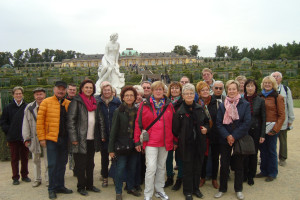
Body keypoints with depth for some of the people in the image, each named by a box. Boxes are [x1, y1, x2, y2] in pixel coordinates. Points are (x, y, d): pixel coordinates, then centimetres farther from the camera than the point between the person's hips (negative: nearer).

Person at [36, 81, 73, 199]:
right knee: (52, 164, 2)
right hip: (51, 138, -3)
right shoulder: (46, 102, -1)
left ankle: (60, 186, 25)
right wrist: (42, 138, -7)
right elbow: (39, 121, -3)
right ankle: (52, 189, 15)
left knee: (62, 164, 11)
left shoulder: (69, 104, 7)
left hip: (64, 139, 3)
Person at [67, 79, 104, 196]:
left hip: (92, 138, 6)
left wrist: (102, 134, 7)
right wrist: (73, 138, -15)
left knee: (90, 164, 14)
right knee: (80, 165, 3)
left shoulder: (95, 102, 14)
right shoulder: (76, 101, -5)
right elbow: (70, 120, -10)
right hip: (81, 139, -6)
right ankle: (81, 187, 17)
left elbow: (100, 120, 16)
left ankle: (89, 185, 27)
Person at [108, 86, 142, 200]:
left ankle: (131, 187, 32)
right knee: (120, 169, 1)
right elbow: (113, 130, -6)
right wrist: (111, 149, -8)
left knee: (132, 168, 13)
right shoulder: (118, 111, -5)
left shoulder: (137, 111, 5)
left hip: (134, 145, 4)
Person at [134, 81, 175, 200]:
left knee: (162, 167, 15)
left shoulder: (169, 105, 6)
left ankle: (159, 190, 32)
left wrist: (175, 140, 9)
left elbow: (173, 124, 10)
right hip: (150, 142, -3)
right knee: (151, 168, -7)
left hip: (165, 142, 3)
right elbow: (138, 123, -1)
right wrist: (137, 141, -4)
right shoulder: (145, 105, -2)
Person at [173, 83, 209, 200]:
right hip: (186, 144, -4)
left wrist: (206, 128, -2)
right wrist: (178, 141, -7)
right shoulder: (179, 111, -9)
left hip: (199, 142, 4)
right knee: (187, 167, 6)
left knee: (198, 166, 14)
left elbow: (206, 122, 17)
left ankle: (196, 188, 32)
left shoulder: (200, 109, 4)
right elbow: (175, 129, -6)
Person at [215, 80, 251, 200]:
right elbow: (219, 123, -1)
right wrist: (227, 136, -14)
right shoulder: (222, 105, 3)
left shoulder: (245, 104, -2)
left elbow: (247, 123, -9)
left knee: (238, 164, 10)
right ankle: (222, 189, 21)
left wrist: (234, 136, -13)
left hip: (239, 139, -1)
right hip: (225, 139, 1)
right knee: (224, 164, 6)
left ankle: (238, 189, 26)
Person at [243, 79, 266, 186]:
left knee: (253, 154, 8)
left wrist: (262, 135, -3)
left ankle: (251, 176, 24)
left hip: (255, 130, 0)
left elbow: (263, 119, 1)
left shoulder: (260, 101, -1)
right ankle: (244, 175, 21)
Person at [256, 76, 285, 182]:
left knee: (271, 150, 5)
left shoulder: (278, 97, -5)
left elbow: (282, 115, -6)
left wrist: (276, 129, -13)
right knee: (263, 149, 11)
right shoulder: (260, 96, 8)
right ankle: (264, 170, 27)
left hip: (272, 128, -4)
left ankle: (272, 173, 21)